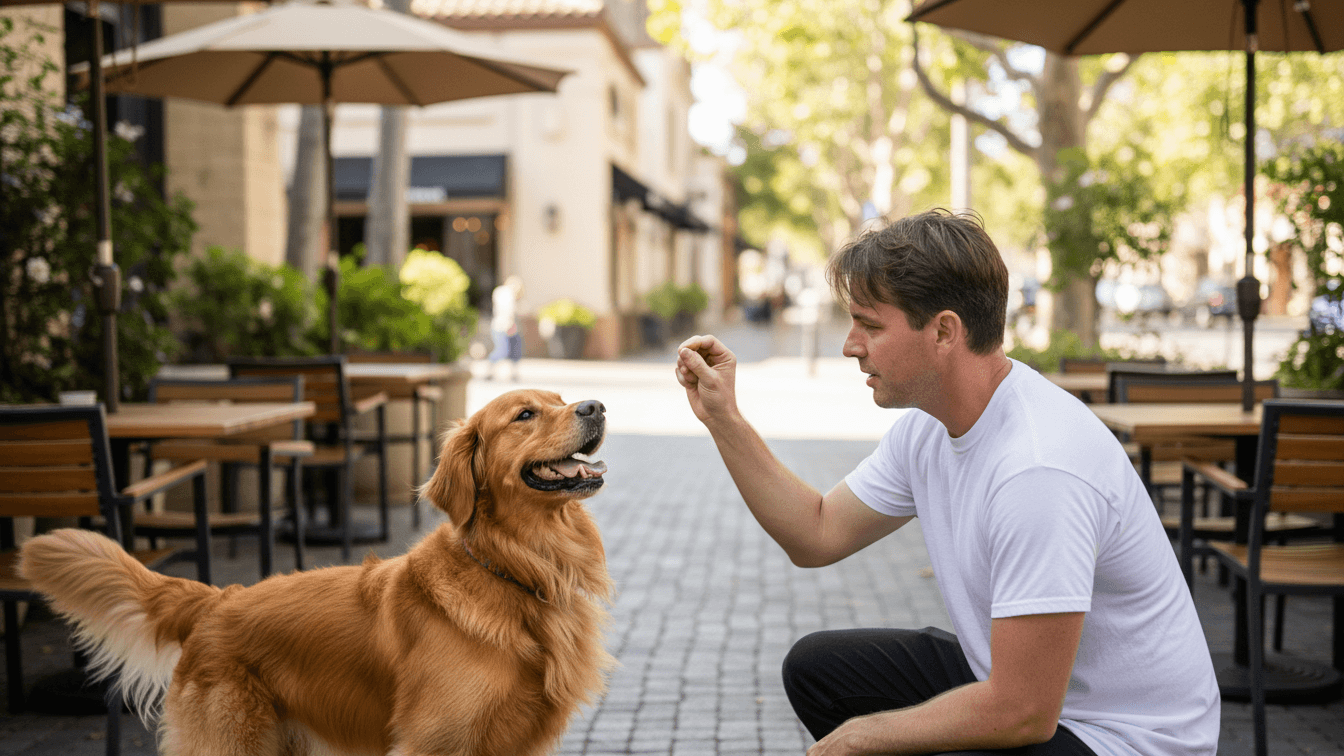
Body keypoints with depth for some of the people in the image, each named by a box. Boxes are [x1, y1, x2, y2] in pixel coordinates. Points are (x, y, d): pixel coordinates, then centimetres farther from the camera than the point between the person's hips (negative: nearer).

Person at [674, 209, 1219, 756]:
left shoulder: (1038, 468, -30)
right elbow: (819, 535, 14)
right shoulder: (927, 424, -1)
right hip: (1017, 681, 9)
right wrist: (722, 417, 5)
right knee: (815, 666, 12)